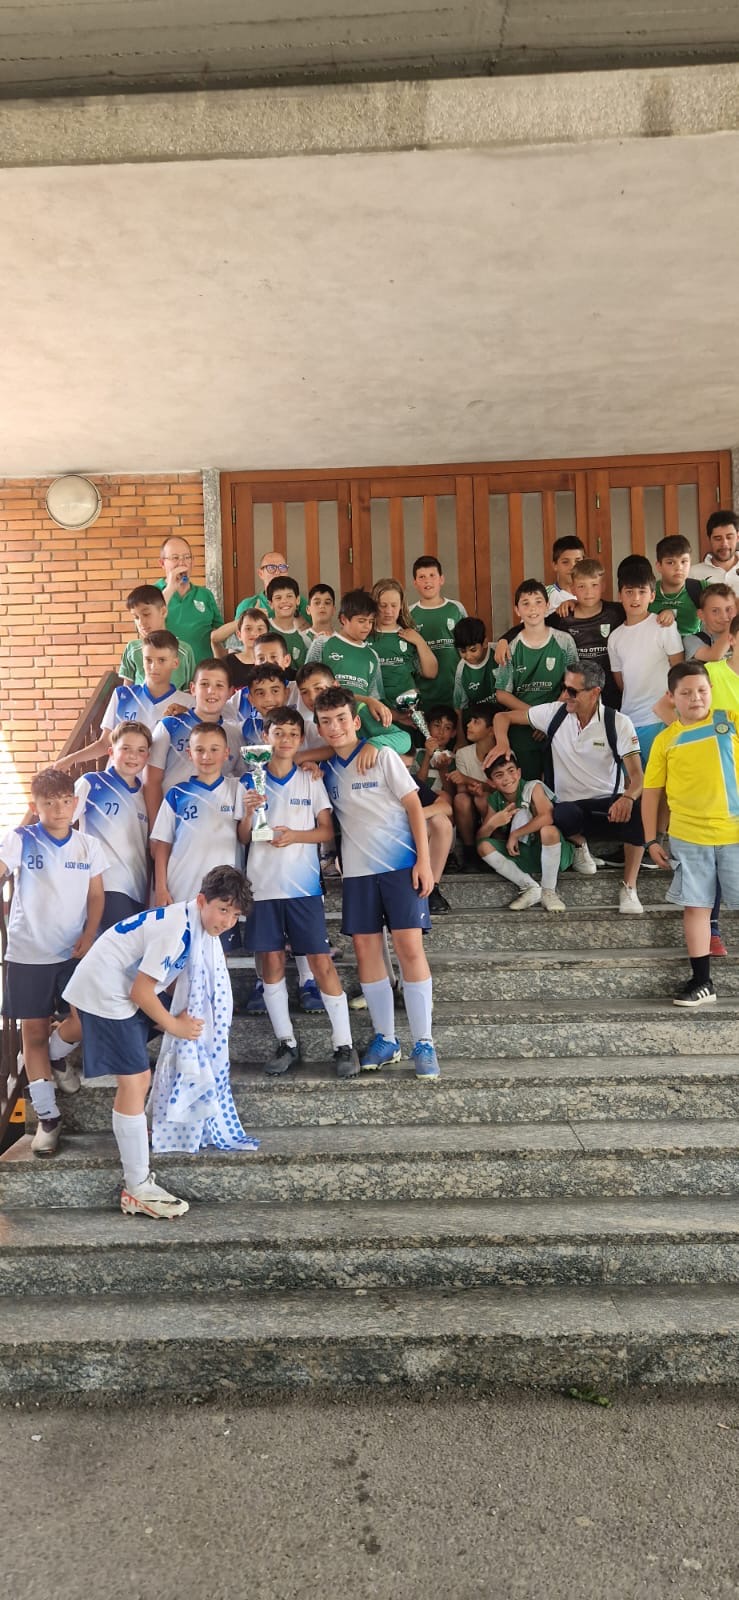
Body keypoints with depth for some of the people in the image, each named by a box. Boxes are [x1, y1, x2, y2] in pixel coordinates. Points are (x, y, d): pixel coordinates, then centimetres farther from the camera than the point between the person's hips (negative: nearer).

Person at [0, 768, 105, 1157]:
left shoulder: (88, 846, 2)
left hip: (74, 952, 2)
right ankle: (47, 1116, 17)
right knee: (33, 1030, 5)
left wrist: (89, 936, -5)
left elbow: (96, 896, 7)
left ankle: (54, 1058, 28)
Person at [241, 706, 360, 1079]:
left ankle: (344, 1044, 5)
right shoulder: (251, 781, 5)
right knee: (271, 961, 5)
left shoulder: (311, 781, 4)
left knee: (321, 961, -2)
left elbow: (327, 831, 3)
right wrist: (248, 812, -15)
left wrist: (296, 835, -14)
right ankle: (286, 1043, 17)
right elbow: (243, 836, 5)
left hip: (303, 886, -1)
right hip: (263, 884, 1)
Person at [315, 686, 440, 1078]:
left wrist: (424, 860, -12)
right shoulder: (325, 768, 9)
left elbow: (413, 805, -6)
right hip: (357, 869, 4)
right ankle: (385, 1038, 17)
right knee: (365, 948, 4)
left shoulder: (382, 756, -4)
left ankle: (424, 1042, 0)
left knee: (409, 946, -8)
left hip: (401, 863, -4)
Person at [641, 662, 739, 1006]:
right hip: (687, 837, 1)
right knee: (695, 906, 6)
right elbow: (651, 792, 5)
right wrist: (651, 840, 3)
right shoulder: (665, 739, 3)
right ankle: (702, 982, 16)